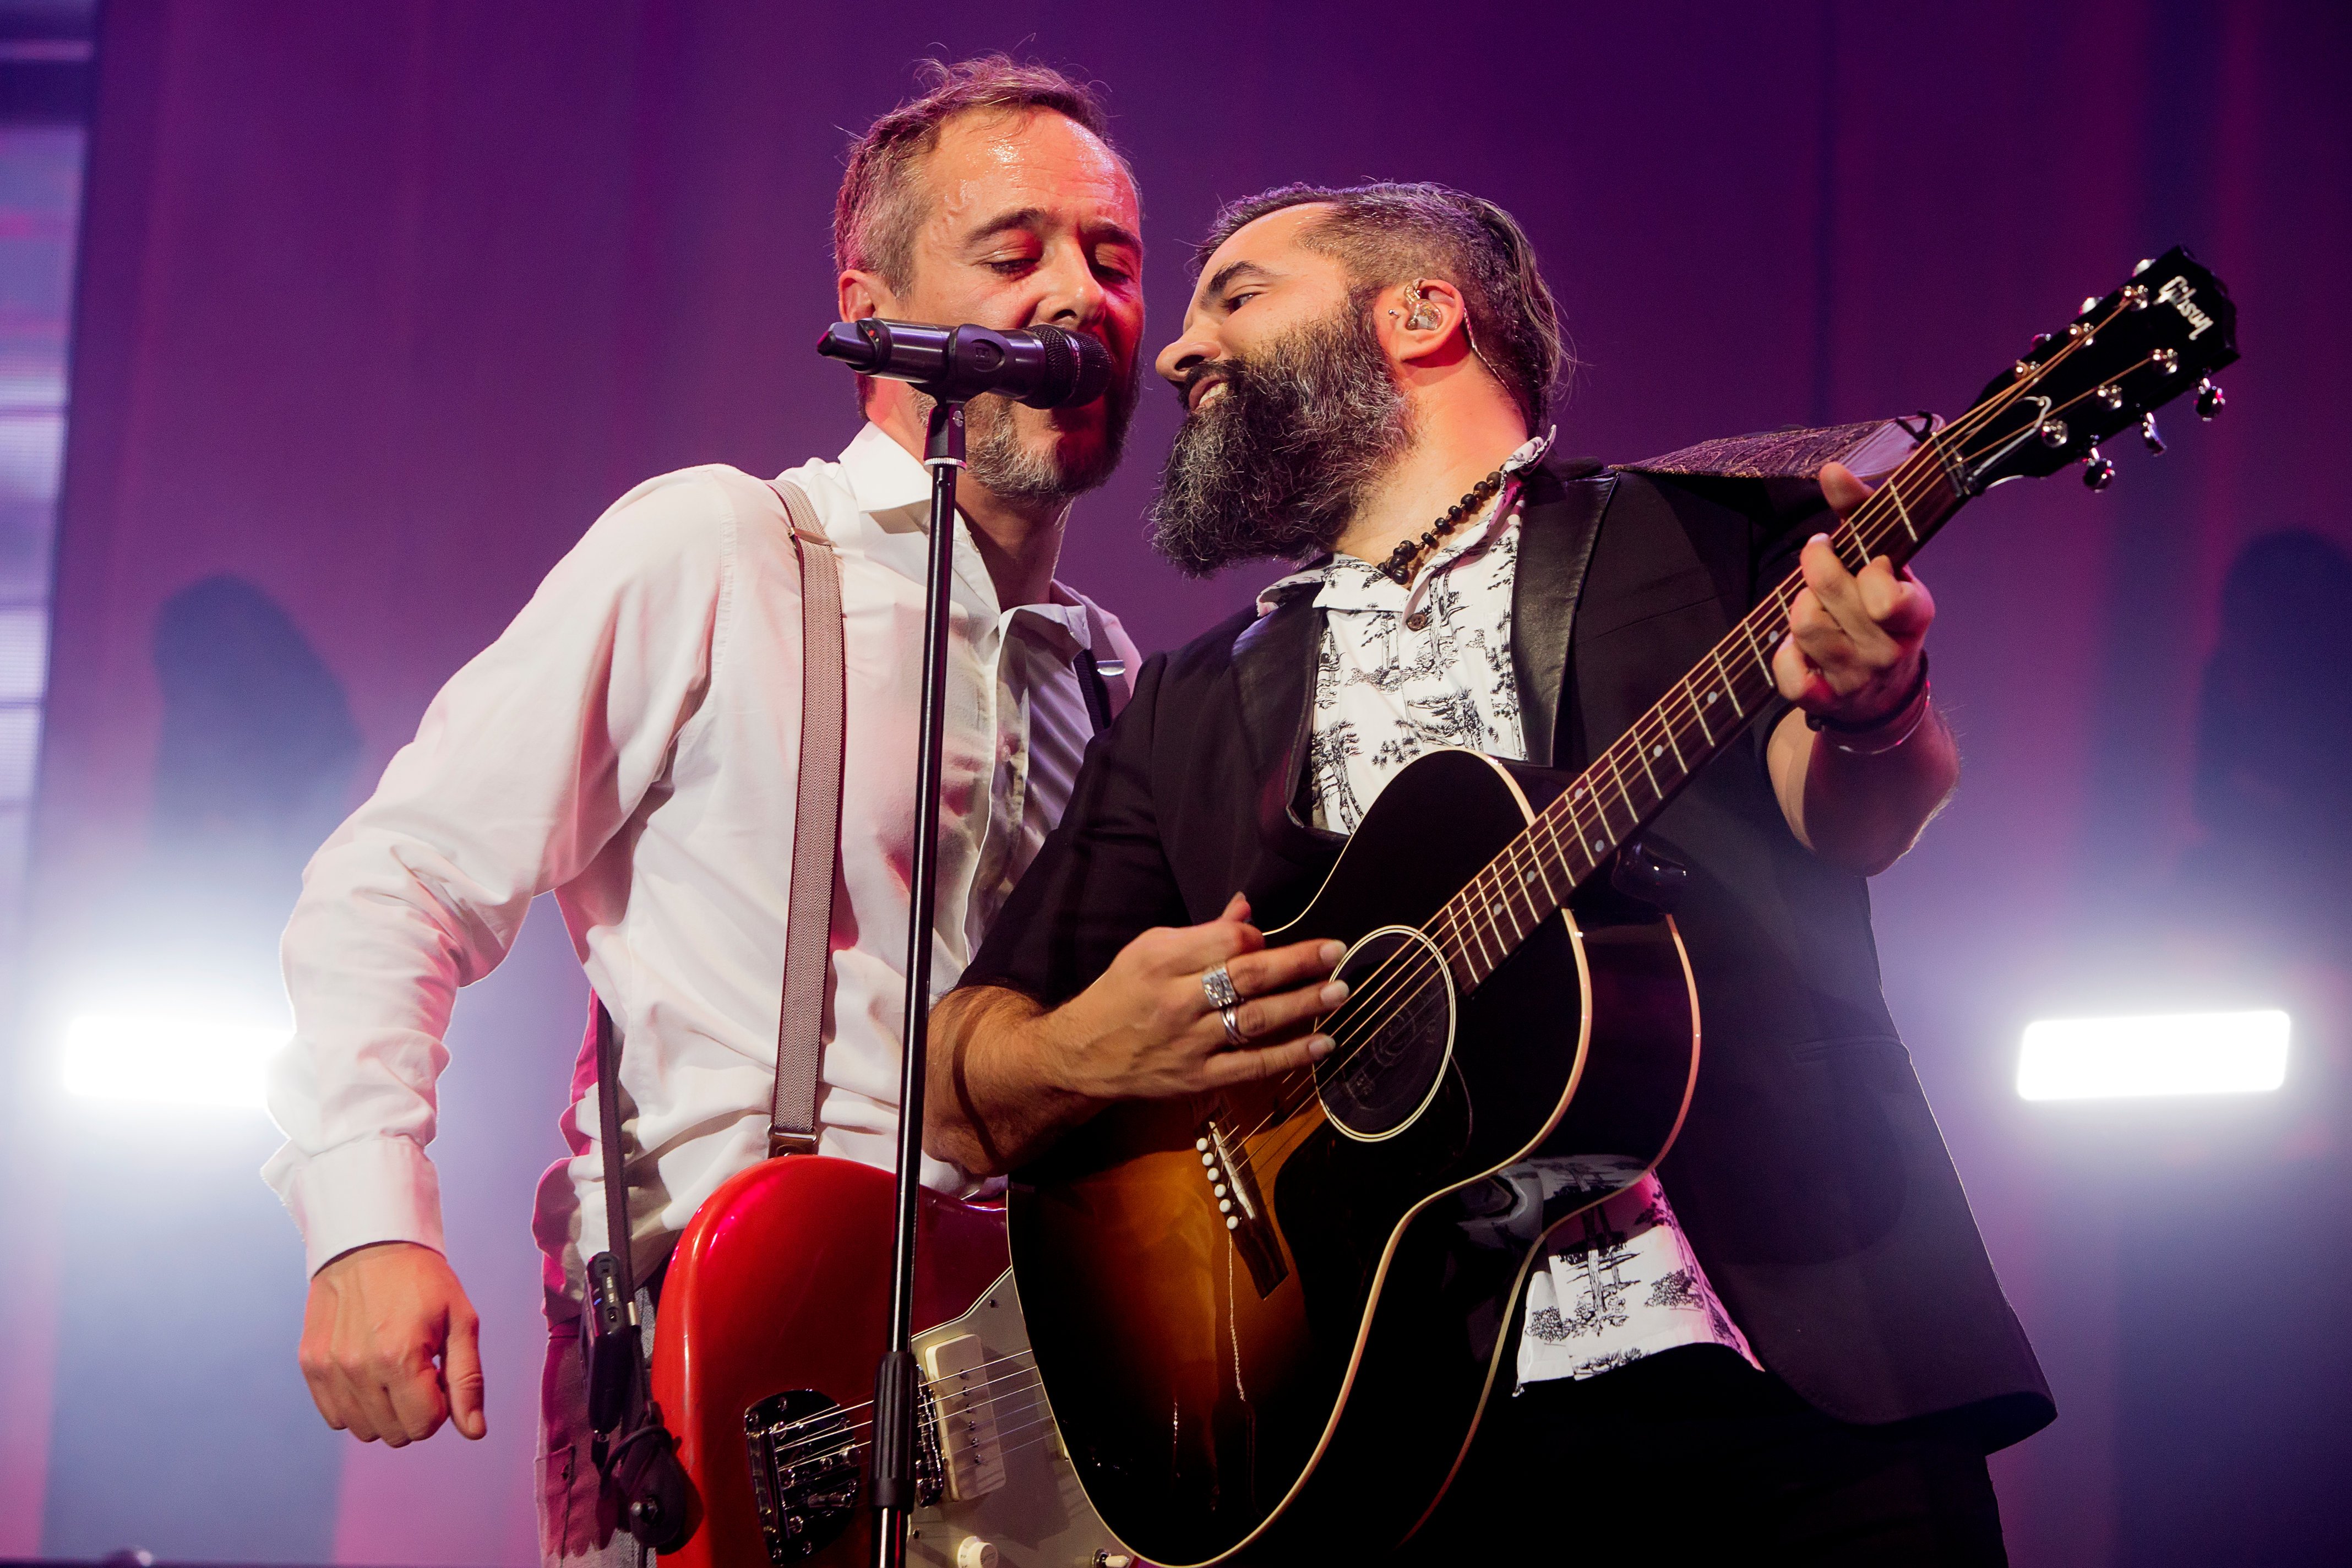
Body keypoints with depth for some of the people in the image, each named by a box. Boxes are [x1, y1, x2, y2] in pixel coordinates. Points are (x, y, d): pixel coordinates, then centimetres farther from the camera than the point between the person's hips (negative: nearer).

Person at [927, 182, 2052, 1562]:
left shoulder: (1716, 525, 11)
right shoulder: (1188, 710, 20)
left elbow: (1848, 819, -7)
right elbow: (958, 1088, 18)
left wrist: (1862, 705, -30)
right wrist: (1085, 1052, -6)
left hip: (1792, 1381, -2)